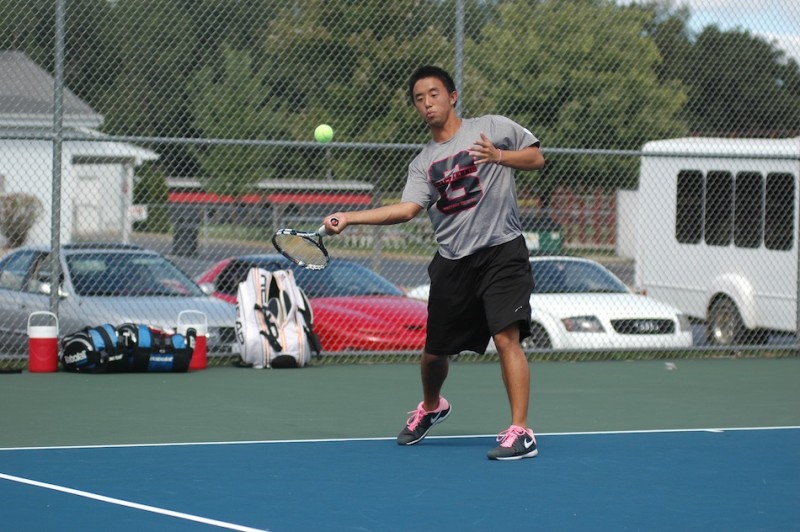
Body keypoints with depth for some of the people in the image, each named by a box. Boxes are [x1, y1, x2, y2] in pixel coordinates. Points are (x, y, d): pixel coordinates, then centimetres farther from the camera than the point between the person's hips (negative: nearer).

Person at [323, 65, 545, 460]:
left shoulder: (492, 128, 4)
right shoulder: (423, 164, 10)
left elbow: (537, 158, 5)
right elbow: (407, 209, -5)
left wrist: (499, 156, -14)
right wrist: (349, 218, -16)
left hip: (501, 253, -4)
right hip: (452, 262, 4)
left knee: (506, 338, -20)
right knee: (435, 350, 12)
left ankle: (520, 432, -19)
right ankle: (430, 408, 44)